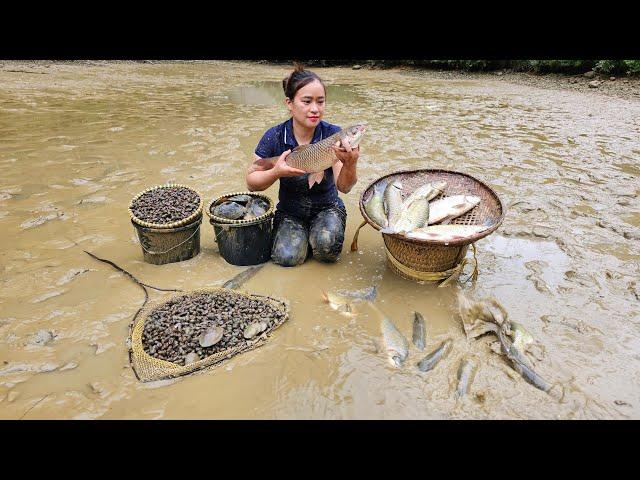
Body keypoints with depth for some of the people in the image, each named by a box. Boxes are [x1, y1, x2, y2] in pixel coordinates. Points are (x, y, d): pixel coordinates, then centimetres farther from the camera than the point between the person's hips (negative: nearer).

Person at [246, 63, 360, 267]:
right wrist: (276, 173, -29)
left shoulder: (333, 135, -16)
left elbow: (343, 187, -25)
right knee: (287, 257, -22)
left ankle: (315, 235, 7)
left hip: (327, 207, 0)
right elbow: (251, 182, -9)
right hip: (289, 211, 1)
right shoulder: (274, 137, -14)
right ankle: (303, 235, 11)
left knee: (328, 247, -28)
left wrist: (350, 164, -47)